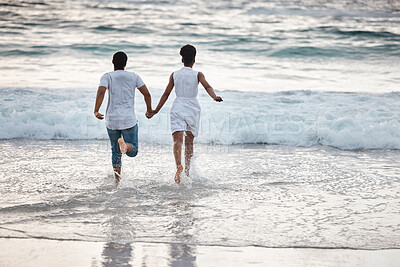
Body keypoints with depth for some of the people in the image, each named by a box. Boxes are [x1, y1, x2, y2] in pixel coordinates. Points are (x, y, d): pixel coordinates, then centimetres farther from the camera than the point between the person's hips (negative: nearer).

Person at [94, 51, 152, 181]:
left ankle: (117, 179, 13)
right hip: (129, 120, -1)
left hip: (111, 120, 1)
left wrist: (96, 111, -17)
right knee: (133, 151, 5)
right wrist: (149, 110, 18)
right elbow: (147, 94, 4)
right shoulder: (134, 77, 4)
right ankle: (125, 144, -29)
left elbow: (101, 92, -16)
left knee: (116, 151, 18)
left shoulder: (107, 76, 1)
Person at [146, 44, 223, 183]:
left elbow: (166, 94, 8)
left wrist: (155, 111, 13)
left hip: (178, 108, -1)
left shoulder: (174, 75, 7)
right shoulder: (198, 75, 3)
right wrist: (215, 97, -28)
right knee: (189, 141, 15)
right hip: (193, 109, 1)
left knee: (178, 140, -14)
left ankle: (179, 165, -38)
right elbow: (207, 86, -16)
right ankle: (187, 171, 18)